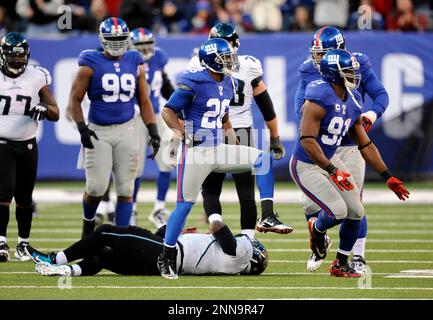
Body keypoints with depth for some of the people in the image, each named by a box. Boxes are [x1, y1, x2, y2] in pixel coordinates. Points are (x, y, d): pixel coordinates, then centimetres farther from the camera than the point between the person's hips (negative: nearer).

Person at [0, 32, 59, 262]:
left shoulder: (37, 78, 1)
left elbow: (56, 113, 3)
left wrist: (44, 108, -18)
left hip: (27, 145, 2)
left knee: (24, 198, 8)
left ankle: (23, 243, 20)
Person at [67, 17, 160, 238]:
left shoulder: (135, 64, 6)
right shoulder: (91, 65, -4)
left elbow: (144, 102, 11)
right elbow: (75, 100, -2)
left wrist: (153, 131, 2)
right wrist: (82, 128, -14)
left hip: (126, 130, 3)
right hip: (98, 131, -3)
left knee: (125, 188, 1)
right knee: (96, 187, -5)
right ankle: (88, 222, 25)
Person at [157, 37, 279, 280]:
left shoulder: (227, 84, 9)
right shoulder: (194, 83, -13)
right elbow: (168, 111, -9)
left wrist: (236, 146, 16)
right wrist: (183, 134, -21)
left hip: (218, 150, 7)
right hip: (196, 151, -7)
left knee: (263, 159, -7)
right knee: (185, 204, -3)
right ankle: (167, 257, 9)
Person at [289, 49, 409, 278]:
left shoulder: (352, 104, 1)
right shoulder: (319, 100, -25)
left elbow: (365, 145, 10)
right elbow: (307, 141, -29)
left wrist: (388, 177, 8)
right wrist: (332, 172, -34)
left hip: (330, 160, 8)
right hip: (306, 166, -8)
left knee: (356, 211, 0)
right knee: (338, 211, -19)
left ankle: (341, 264, 19)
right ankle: (316, 229, 17)